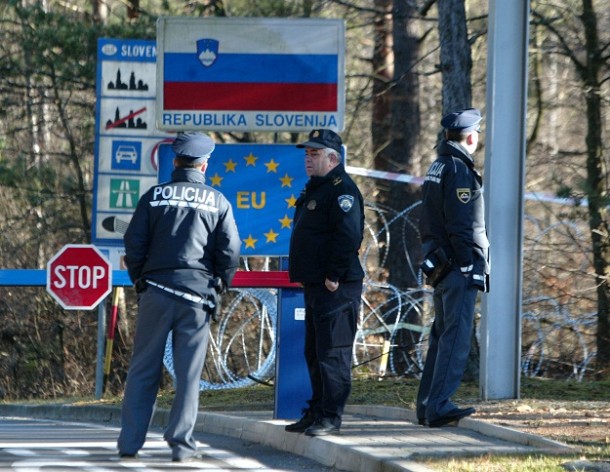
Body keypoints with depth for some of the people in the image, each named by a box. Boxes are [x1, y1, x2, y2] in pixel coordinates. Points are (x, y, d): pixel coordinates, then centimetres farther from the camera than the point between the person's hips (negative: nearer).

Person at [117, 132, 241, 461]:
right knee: (188, 373, 3)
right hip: (198, 293, 0)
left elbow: (134, 243, 2)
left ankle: (130, 442, 5)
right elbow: (230, 251, 0)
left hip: (156, 290, 1)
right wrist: (219, 286, 15)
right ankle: (181, 444, 1)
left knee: (143, 369, 5)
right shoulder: (217, 202, 3)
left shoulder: (155, 196, 3)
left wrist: (140, 280, 15)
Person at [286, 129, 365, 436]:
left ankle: (331, 417, -8)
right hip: (314, 285, 11)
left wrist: (334, 276, -22)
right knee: (314, 352, 15)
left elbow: (348, 236, -23)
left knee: (332, 352, -9)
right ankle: (316, 413, 22)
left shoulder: (341, 190, -13)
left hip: (336, 287, -11)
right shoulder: (314, 189, 19)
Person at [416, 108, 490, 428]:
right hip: (459, 266, -10)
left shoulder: (436, 167, 16)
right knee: (456, 336, -10)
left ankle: (427, 406, 18)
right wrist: (472, 266, -18)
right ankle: (438, 406, -14)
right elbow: (461, 224, -19)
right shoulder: (459, 170, -14)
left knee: (441, 334, 15)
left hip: (439, 264, 10)